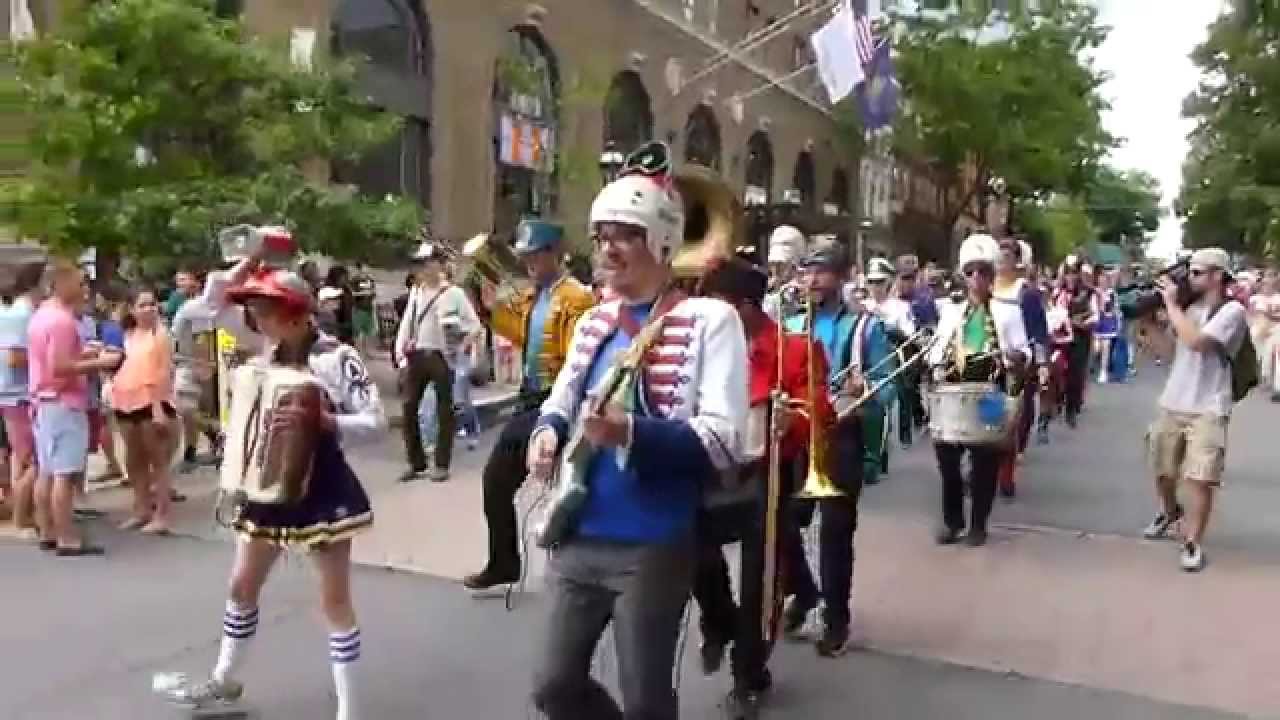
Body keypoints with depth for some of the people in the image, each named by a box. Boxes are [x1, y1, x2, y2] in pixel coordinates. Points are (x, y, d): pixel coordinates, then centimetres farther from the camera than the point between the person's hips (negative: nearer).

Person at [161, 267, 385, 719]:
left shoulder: (337, 358, -16)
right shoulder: (263, 359, 3)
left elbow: (376, 425, -22)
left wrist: (317, 418, -32)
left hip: (323, 491, -7)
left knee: (334, 598, 0)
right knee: (242, 585, 19)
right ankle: (225, 681, 40)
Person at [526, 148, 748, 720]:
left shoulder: (709, 319, -11)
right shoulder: (594, 322, 9)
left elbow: (723, 441, -19)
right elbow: (558, 403, 20)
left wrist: (630, 432, -30)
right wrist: (549, 432, -3)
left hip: (651, 546, -6)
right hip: (577, 537, 6)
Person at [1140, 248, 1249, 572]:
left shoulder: (1232, 310, -11)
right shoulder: (1189, 307, 9)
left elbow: (1196, 342, -26)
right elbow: (1167, 350, 13)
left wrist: (1171, 304, -17)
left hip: (1208, 410, -6)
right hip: (1172, 404, 6)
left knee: (1200, 480, -11)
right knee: (1162, 471, 17)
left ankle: (1193, 543, 1)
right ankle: (1170, 513, 44)